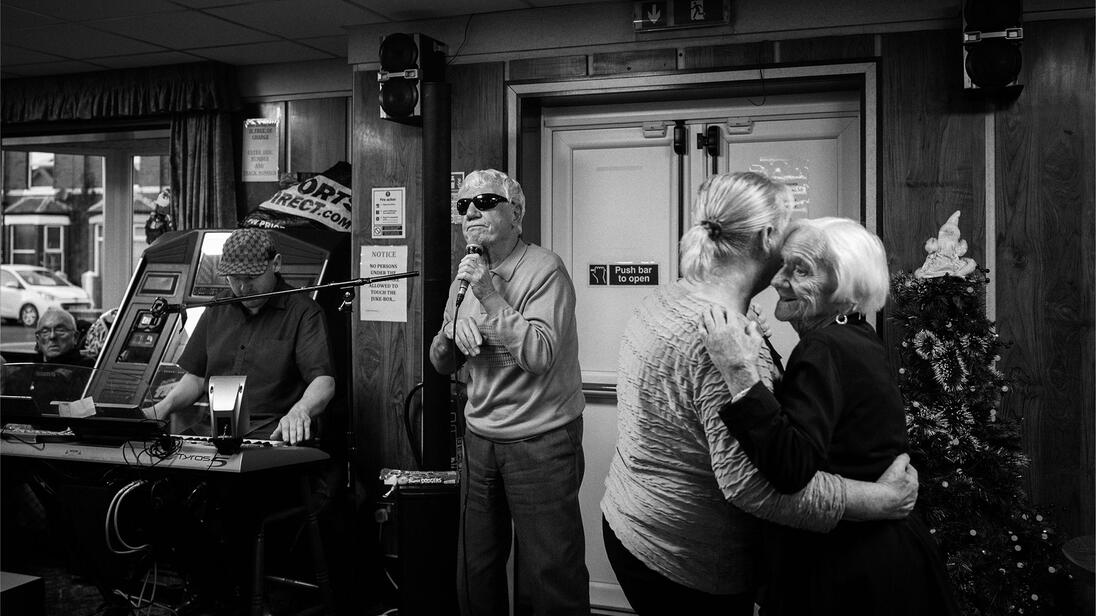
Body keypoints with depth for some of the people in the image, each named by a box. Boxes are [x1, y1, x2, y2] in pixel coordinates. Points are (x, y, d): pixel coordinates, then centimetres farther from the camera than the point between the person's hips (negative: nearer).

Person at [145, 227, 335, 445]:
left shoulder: (303, 311, -3)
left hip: (274, 435, -5)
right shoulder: (217, 309, 17)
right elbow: (196, 377, 23)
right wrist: (161, 409, 4)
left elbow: (324, 382, -14)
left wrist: (300, 411, -36)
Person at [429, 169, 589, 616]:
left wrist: (491, 297, -21)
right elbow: (442, 364, 11)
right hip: (480, 438, 6)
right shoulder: (471, 274, 12)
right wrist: (454, 325, -9)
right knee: (475, 571, 13)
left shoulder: (544, 270, -10)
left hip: (541, 441, -6)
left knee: (549, 575, 0)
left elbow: (540, 357, -22)